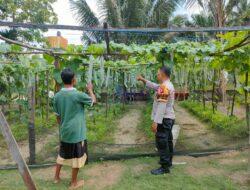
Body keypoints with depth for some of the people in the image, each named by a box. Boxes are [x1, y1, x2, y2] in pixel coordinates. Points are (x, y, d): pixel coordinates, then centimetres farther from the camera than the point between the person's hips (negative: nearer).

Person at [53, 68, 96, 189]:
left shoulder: (57, 96, -2)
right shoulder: (78, 95, -19)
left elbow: (58, 116, 8)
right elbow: (93, 101, -2)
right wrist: (90, 89, 14)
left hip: (64, 132, 6)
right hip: (76, 132, -6)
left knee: (62, 154, 23)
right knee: (77, 156, 9)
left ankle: (56, 177, 38)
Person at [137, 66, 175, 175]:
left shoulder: (164, 87, -21)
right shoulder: (168, 85, 11)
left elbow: (161, 106, -27)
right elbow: (155, 86, 28)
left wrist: (156, 122, -27)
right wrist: (143, 80, 26)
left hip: (164, 119, -11)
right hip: (169, 118, 11)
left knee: (161, 143, -4)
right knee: (167, 141, 20)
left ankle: (165, 167, 5)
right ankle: (168, 161, 35)